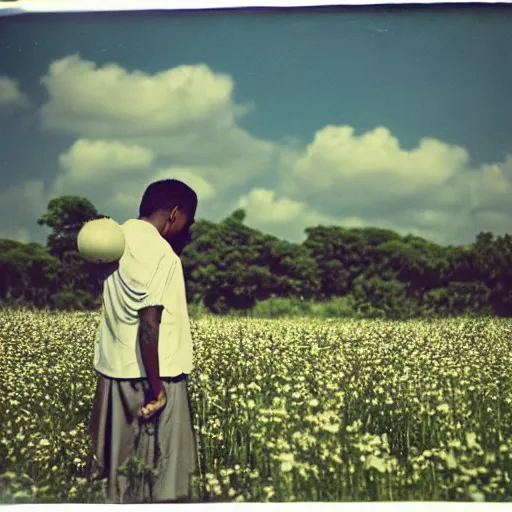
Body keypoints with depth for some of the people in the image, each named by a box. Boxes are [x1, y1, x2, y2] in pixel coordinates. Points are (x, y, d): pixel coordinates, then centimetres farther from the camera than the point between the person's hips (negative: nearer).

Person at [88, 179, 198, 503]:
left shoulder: (122, 236, 8)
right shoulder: (162, 254, -19)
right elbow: (149, 324, -24)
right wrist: (157, 388, -20)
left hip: (116, 368, 9)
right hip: (151, 376, -9)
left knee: (123, 466, 17)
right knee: (162, 474, 3)